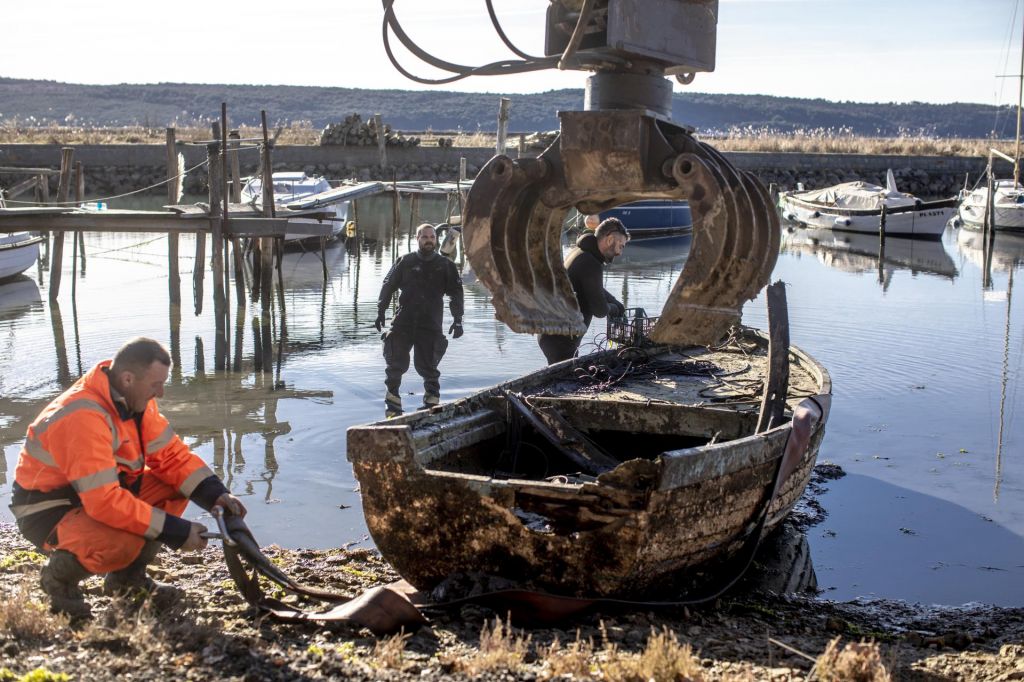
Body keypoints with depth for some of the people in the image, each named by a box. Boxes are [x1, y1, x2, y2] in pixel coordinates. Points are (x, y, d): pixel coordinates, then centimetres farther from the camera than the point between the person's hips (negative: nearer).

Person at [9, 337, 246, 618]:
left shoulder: (133, 398, -5)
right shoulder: (82, 417, -32)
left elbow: (171, 454, -1)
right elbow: (105, 501, -36)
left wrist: (215, 494, -17)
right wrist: (178, 532, -32)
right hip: (47, 511, -9)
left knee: (177, 484, -6)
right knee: (125, 540, -35)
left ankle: (128, 576, 8)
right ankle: (59, 575, -2)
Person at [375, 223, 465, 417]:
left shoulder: (446, 266, 7)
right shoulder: (405, 262, 7)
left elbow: (456, 294, 6)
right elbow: (388, 287, 12)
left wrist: (458, 320, -3)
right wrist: (380, 312, 7)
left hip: (430, 327, 0)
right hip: (403, 323, 0)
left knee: (427, 367, 0)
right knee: (396, 365, -2)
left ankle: (431, 406, 14)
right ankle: (392, 407, 10)